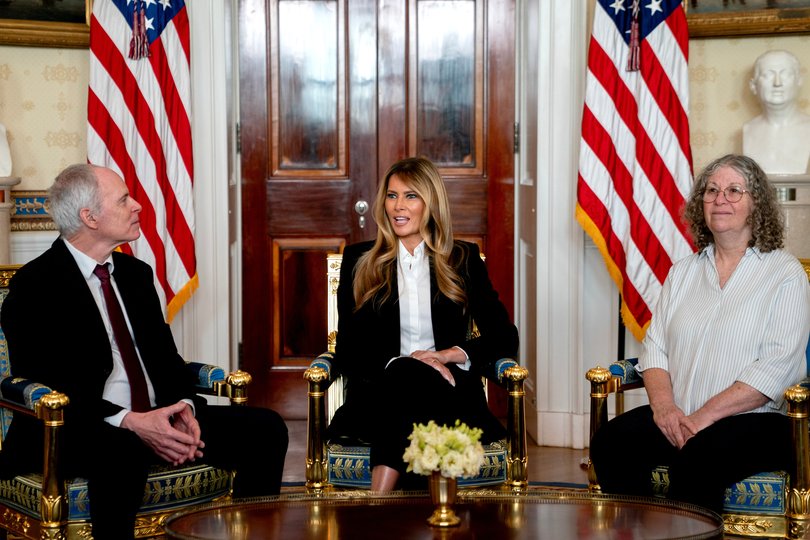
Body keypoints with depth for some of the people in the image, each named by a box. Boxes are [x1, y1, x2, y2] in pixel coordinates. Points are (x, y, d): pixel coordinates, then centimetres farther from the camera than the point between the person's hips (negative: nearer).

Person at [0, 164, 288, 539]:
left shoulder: (135, 273, 16)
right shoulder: (34, 285, -7)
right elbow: (41, 387, -16)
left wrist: (183, 408, -7)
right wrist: (130, 423, -25)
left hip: (157, 418, 7)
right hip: (75, 434, -7)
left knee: (266, 428, -9)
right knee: (121, 451, -42)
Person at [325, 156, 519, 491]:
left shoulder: (464, 260, 15)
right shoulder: (359, 261, 13)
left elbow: (505, 337, 9)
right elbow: (347, 352, 6)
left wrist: (451, 354, -10)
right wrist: (398, 362, -14)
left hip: (449, 394, 0)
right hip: (378, 393, 0)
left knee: (412, 379, -35)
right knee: (403, 374, -36)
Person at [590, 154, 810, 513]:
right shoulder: (683, 272, 18)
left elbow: (776, 367, -10)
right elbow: (655, 346, 12)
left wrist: (703, 417, -17)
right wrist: (664, 405, -9)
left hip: (756, 420, -5)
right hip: (677, 416, 5)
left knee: (695, 460, -36)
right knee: (610, 443, -23)